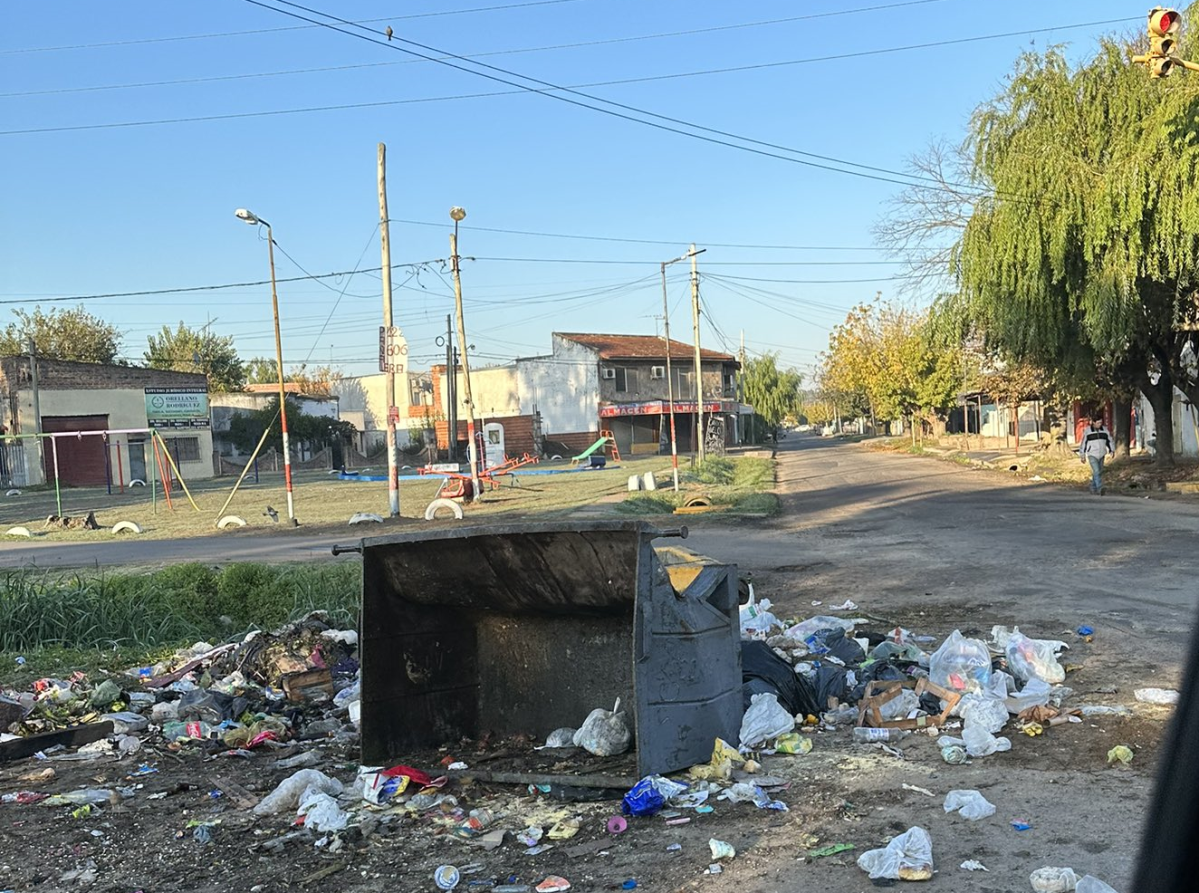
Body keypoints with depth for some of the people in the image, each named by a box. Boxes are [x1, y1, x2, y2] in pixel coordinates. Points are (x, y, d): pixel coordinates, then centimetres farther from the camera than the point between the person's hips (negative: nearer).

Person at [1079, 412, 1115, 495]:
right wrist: (1082, 456, 2)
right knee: (1096, 472, -17)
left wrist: (1112, 451, 2)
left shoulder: (1105, 430, 3)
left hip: (1101, 455, 4)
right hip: (1092, 455, -4)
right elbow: (1083, 443, 0)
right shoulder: (1087, 431, -6)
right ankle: (1100, 489, -22)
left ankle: (1093, 489, 25)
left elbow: (1110, 441, 10)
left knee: (1099, 473, 10)